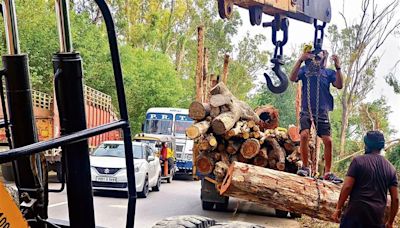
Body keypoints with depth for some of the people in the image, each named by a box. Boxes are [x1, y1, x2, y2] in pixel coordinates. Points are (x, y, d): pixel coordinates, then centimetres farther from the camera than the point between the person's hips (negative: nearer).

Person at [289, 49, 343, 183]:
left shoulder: (328, 72, 12)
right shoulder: (305, 69, 10)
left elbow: (339, 85, -2)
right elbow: (292, 78, -7)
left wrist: (338, 67, -13)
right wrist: (300, 60, -17)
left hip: (322, 112, 2)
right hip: (306, 111, -1)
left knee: (328, 141, -4)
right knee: (304, 135, -22)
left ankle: (328, 172, 7)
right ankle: (305, 167, -9)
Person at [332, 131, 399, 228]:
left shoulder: (358, 161, -3)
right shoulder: (391, 168, 8)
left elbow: (347, 187, -10)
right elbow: (395, 198, 8)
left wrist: (338, 208, 0)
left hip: (356, 212, -4)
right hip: (377, 217, 4)